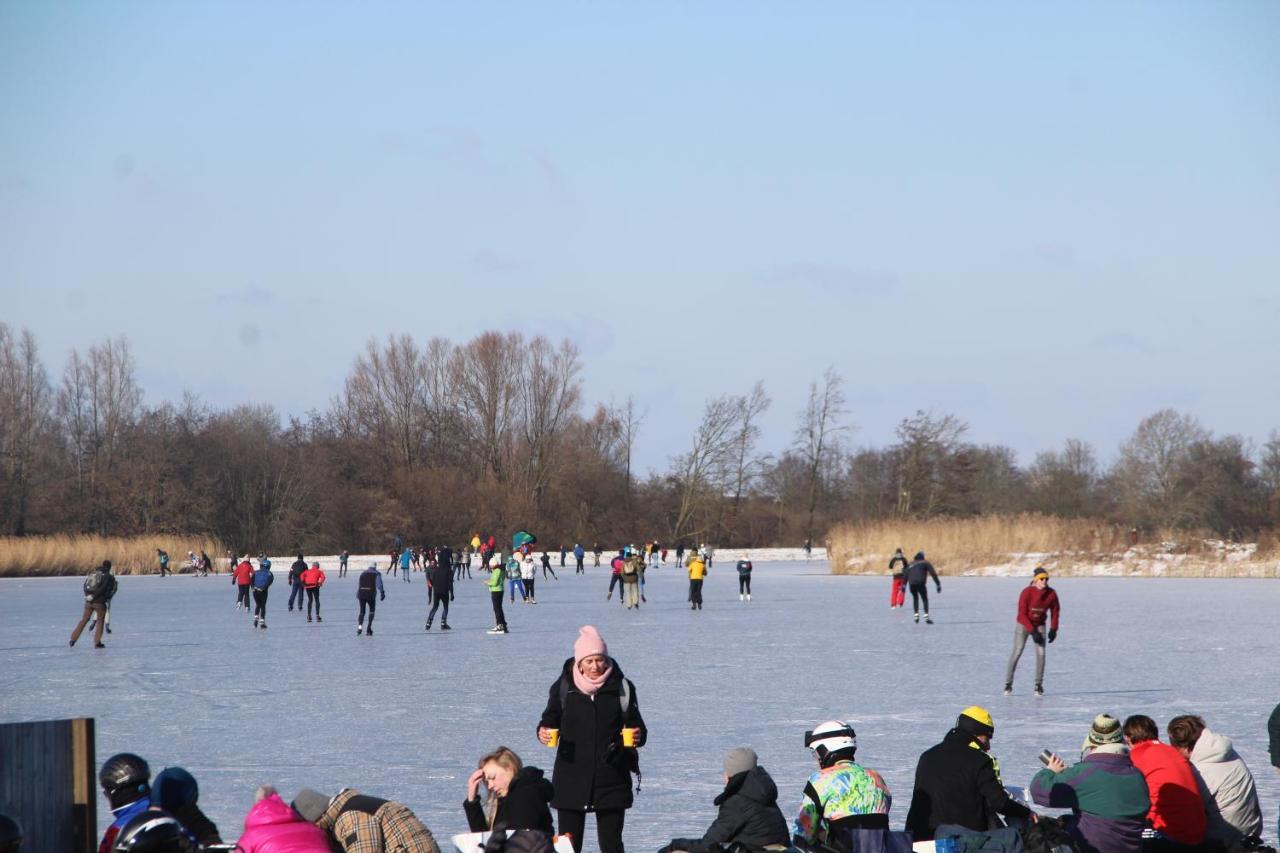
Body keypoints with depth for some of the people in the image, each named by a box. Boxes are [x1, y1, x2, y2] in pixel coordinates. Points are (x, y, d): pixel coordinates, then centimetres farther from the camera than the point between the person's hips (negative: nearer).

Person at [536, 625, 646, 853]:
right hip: (571, 780, 0)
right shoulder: (564, 686, -2)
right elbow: (550, 720, 9)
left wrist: (637, 736, -18)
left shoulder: (621, 687, -2)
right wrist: (544, 732, -13)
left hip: (610, 780, 0)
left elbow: (635, 724, 5)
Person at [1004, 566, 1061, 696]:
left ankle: (1039, 684, -2)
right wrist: (1033, 632, -25)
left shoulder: (1051, 594, -13)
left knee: (1041, 653, -10)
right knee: (1017, 652, -10)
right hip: (1023, 624, -3)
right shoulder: (1027, 592, -24)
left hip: (1039, 625, 3)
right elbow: (1022, 614, -22)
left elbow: (1055, 611, 2)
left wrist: (1053, 629, -4)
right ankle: (1008, 684, -1)